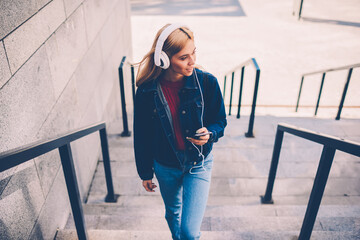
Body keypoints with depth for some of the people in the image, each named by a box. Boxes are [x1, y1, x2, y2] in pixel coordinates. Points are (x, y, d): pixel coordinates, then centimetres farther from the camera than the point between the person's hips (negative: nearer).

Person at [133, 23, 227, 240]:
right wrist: (145, 173, 3)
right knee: (172, 214, 26)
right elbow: (142, 136, -5)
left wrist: (209, 134, -28)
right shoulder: (147, 91, -18)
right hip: (165, 167, 2)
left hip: (198, 165, -1)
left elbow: (220, 121, -5)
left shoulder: (207, 82, -19)